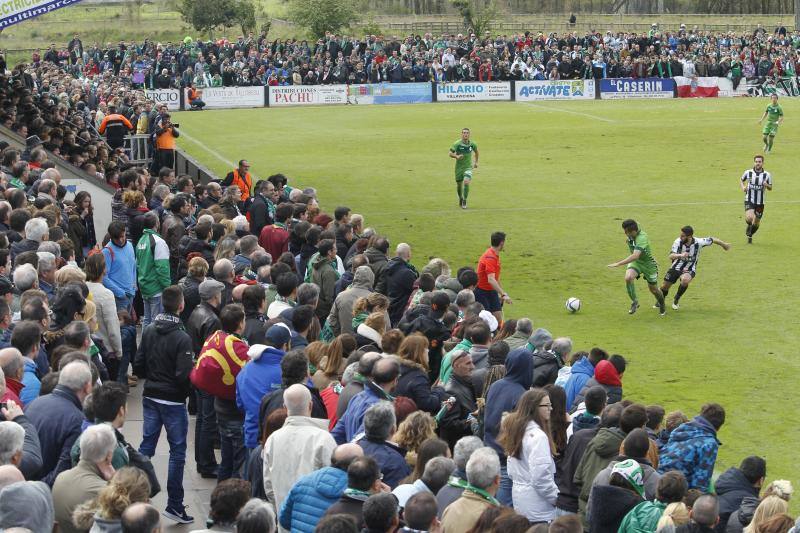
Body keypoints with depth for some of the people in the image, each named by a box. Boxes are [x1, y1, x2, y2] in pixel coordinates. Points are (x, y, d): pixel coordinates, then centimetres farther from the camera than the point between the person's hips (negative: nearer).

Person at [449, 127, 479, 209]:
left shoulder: (472, 144, -3)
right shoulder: (457, 144, -12)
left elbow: (476, 151, 18)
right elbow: (450, 153, -13)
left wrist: (476, 162, 20)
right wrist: (456, 156, -32)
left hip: (468, 166, 0)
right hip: (459, 167, 0)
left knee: (466, 182, -20)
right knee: (459, 184, 9)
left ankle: (464, 201, -7)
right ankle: (460, 198, 39)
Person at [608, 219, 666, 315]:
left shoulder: (641, 238, -37)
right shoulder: (630, 235, -12)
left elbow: (635, 256, -47)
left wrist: (618, 264, -49)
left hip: (647, 263, -5)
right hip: (635, 262, 5)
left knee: (653, 289, 11)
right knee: (628, 278, -25)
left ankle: (661, 304, 44)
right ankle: (634, 302, -7)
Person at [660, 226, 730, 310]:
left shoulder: (699, 242, -23)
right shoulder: (678, 242, -22)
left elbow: (712, 240, -5)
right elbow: (671, 256, -32)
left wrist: (724, 245, 13)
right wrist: (680, 255, -54)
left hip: (689, 269, -2)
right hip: (676, 267, 2)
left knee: (685, 280, -34)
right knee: (665, 286, 3)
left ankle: (676, 300, -8)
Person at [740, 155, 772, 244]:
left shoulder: (767, 175, -4)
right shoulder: (748, 172, -4)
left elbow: (770, 188, 6)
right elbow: (741, 180, 15)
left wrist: (767, 185, -18)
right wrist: (743, 187, -5)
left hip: (760, 202, 2)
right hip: (749, 200, -2)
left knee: (756, 223, 10)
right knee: (749, 218, -27)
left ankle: (750, 235, 40)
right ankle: (748, 230, 8)